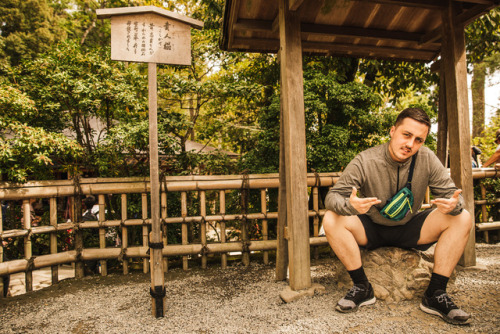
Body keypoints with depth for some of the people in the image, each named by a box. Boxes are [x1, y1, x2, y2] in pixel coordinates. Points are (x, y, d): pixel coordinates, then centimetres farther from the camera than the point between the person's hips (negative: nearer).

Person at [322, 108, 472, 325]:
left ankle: (435, 294, -12)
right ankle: (362, 287, -13)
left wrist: (453, 204, -32)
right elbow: (332, 196, -21)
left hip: (409, 230, 3)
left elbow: (450, 192, -6)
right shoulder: (365, 161, -20)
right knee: (331, 219, -29)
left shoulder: (427, 159, -11)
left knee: (462, 219, -17)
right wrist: (350, 205, -46)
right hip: (372, 230, -2)